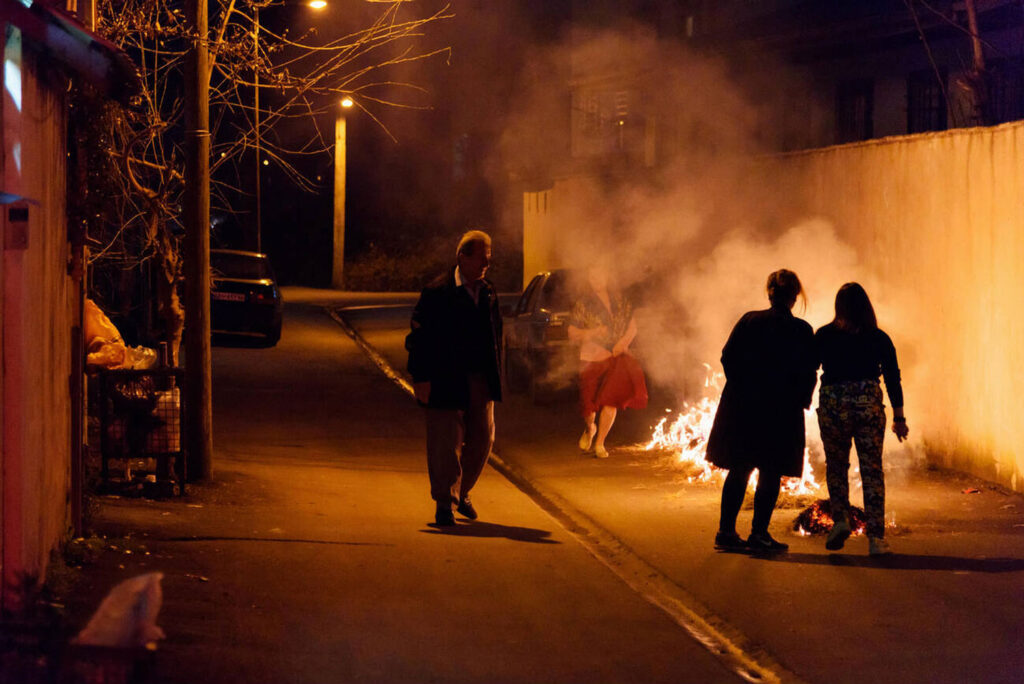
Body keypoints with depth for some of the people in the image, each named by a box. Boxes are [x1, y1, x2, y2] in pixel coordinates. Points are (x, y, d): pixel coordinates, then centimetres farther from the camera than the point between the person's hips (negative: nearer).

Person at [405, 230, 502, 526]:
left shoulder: (488, 292, 11)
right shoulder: (436, 293, -7)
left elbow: (496, 334, 17)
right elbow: (419, 336, -9)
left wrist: (495, 375, 12)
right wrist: (421, 378, -14)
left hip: (481, 380, 6)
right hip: (446, 380, -6)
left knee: (482, 438, 9)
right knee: (446, 443, -2)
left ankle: (463, 491, 29)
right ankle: (445, 503, 6)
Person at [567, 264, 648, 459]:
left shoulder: (619, 300, 9)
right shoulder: (583, 303, 1)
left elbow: (632, 326, 13)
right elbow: (572, 333, 0)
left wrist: (623, 341, -7)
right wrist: (591, 333, -18)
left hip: (616, 356, 2)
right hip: (592, 357, -2)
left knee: (611, 399, -8)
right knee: (590, 401, -1)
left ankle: (599, 443, 4)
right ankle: (589, 429, 34)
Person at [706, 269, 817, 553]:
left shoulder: (748, 321, 2)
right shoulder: (801, 330, -6)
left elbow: (728, 357, 1)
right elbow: (808, 373, -8)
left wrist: (742, 389, 10)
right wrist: (800, 401, 5)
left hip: (741, 406, 3)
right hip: (781, 411, -3)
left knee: (738, 471, 12)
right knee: (771, 473, 4)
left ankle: (726, 531, 11)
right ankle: (759, 534, 2)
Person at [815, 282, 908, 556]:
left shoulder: (823, 336, 2)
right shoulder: (878, 338, 3)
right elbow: (893, 379, 3)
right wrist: (899, 417, 7)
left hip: (832, 405, 0)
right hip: (869, 405, 0)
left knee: (836, 466, 18)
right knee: (872, 470, 2)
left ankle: (840, 519, 0)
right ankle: (876, 537, -3)